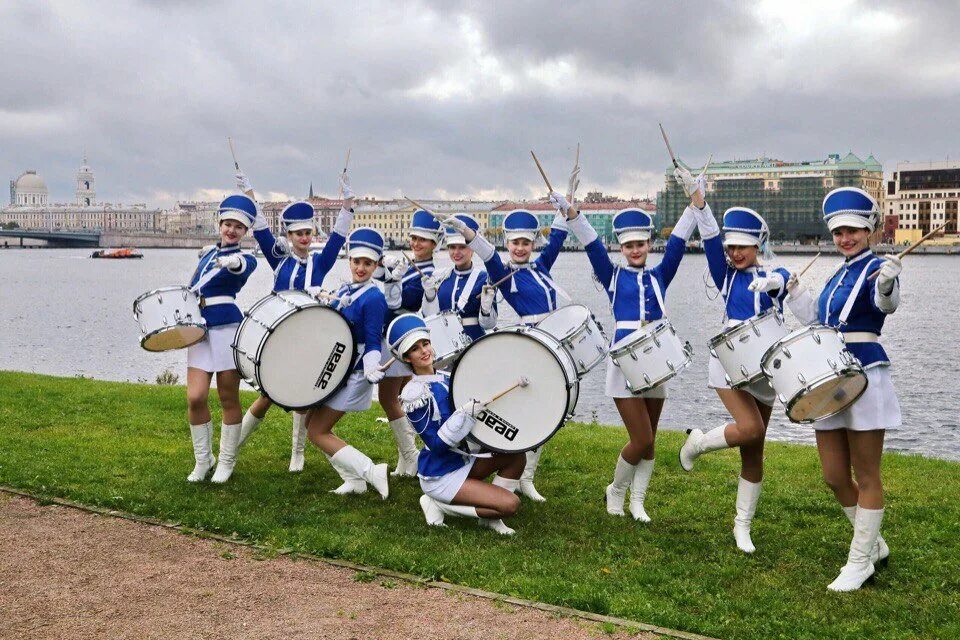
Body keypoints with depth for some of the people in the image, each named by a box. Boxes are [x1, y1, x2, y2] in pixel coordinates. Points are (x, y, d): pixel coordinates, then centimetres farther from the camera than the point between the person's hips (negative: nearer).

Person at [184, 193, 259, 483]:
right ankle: (203, 459, 14)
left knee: (228, 399, 3)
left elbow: (243, 267, -28)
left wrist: (233, 262, -50)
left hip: (227, 330, -4)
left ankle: (227, 461, 19)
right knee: (195, 397, -5)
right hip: (199, 331, 5)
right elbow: (193, 289, 26)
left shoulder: (245, 259, -2)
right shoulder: (208, 253, 16)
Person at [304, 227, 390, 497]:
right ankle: (354, 480, 15)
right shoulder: (344, 290, 8)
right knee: (312, 422, 12)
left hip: (354, 375, -9)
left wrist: (371, 369, -32)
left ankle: (373, 473, -6)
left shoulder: (374, 298, -17)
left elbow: (373, 343, -17)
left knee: (317, 432, -8)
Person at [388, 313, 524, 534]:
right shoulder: (414, 393, -20)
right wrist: (466, 413, -31)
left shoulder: (446, 377, 4)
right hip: (439, 477, -8)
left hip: (464, 461, 8)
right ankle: (439, 504, -2)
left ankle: (490, 516, 2)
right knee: (510, 504, -15)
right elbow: (436, 443, -23)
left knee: (516, 455, -5)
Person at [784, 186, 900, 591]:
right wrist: (794, 293, 23)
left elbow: (885, 303, -31)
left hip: (864, 376, -8)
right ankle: (874, 545, 30)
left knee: (865, 477, 2)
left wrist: (887, 285, -52)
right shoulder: (837, 277, 16)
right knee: (835, 478, 11)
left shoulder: (876, 268, -7)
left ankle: (860, 562, 12)